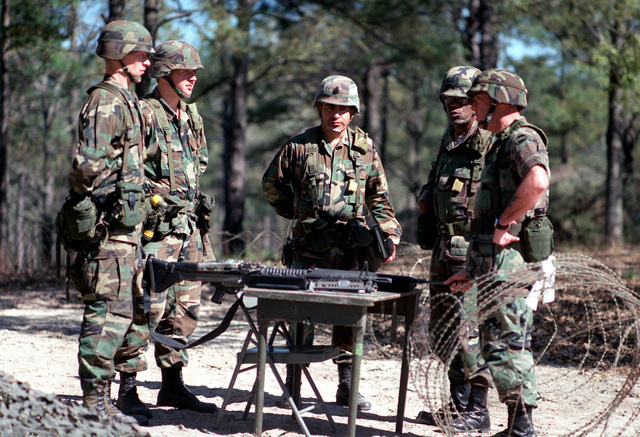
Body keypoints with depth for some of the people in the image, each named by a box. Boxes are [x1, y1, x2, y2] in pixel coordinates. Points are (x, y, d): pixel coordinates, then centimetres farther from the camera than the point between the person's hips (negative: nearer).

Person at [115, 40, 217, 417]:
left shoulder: (192, 116, 16)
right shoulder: (144, 113, -9)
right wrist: (157, 197, -18)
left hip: (189, 225, 8)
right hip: (155, 227, -8)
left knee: (185, 308, 10)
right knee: (147, 307, -9)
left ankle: (173, 385, 18)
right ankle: (128, 390, -2)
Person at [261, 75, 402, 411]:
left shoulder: (365, 150, 8)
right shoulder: (298, 148, 2)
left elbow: (379, 197, 15)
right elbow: (272, 185, 16)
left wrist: (389, 234, 6)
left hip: (353, 248, 2)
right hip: (310, 248, -1)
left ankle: (346, 383, 10)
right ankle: (293, 381, 9)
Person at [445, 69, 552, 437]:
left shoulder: (523, 138, -11)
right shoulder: (501, 144, 22)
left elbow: (537, 182, -33)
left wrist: (503, 224, -24)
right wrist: (475, 271, 24)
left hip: (509, 261, -11)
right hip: (496, 262, 11)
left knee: (505, 345, -9)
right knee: (499, 344, 13)